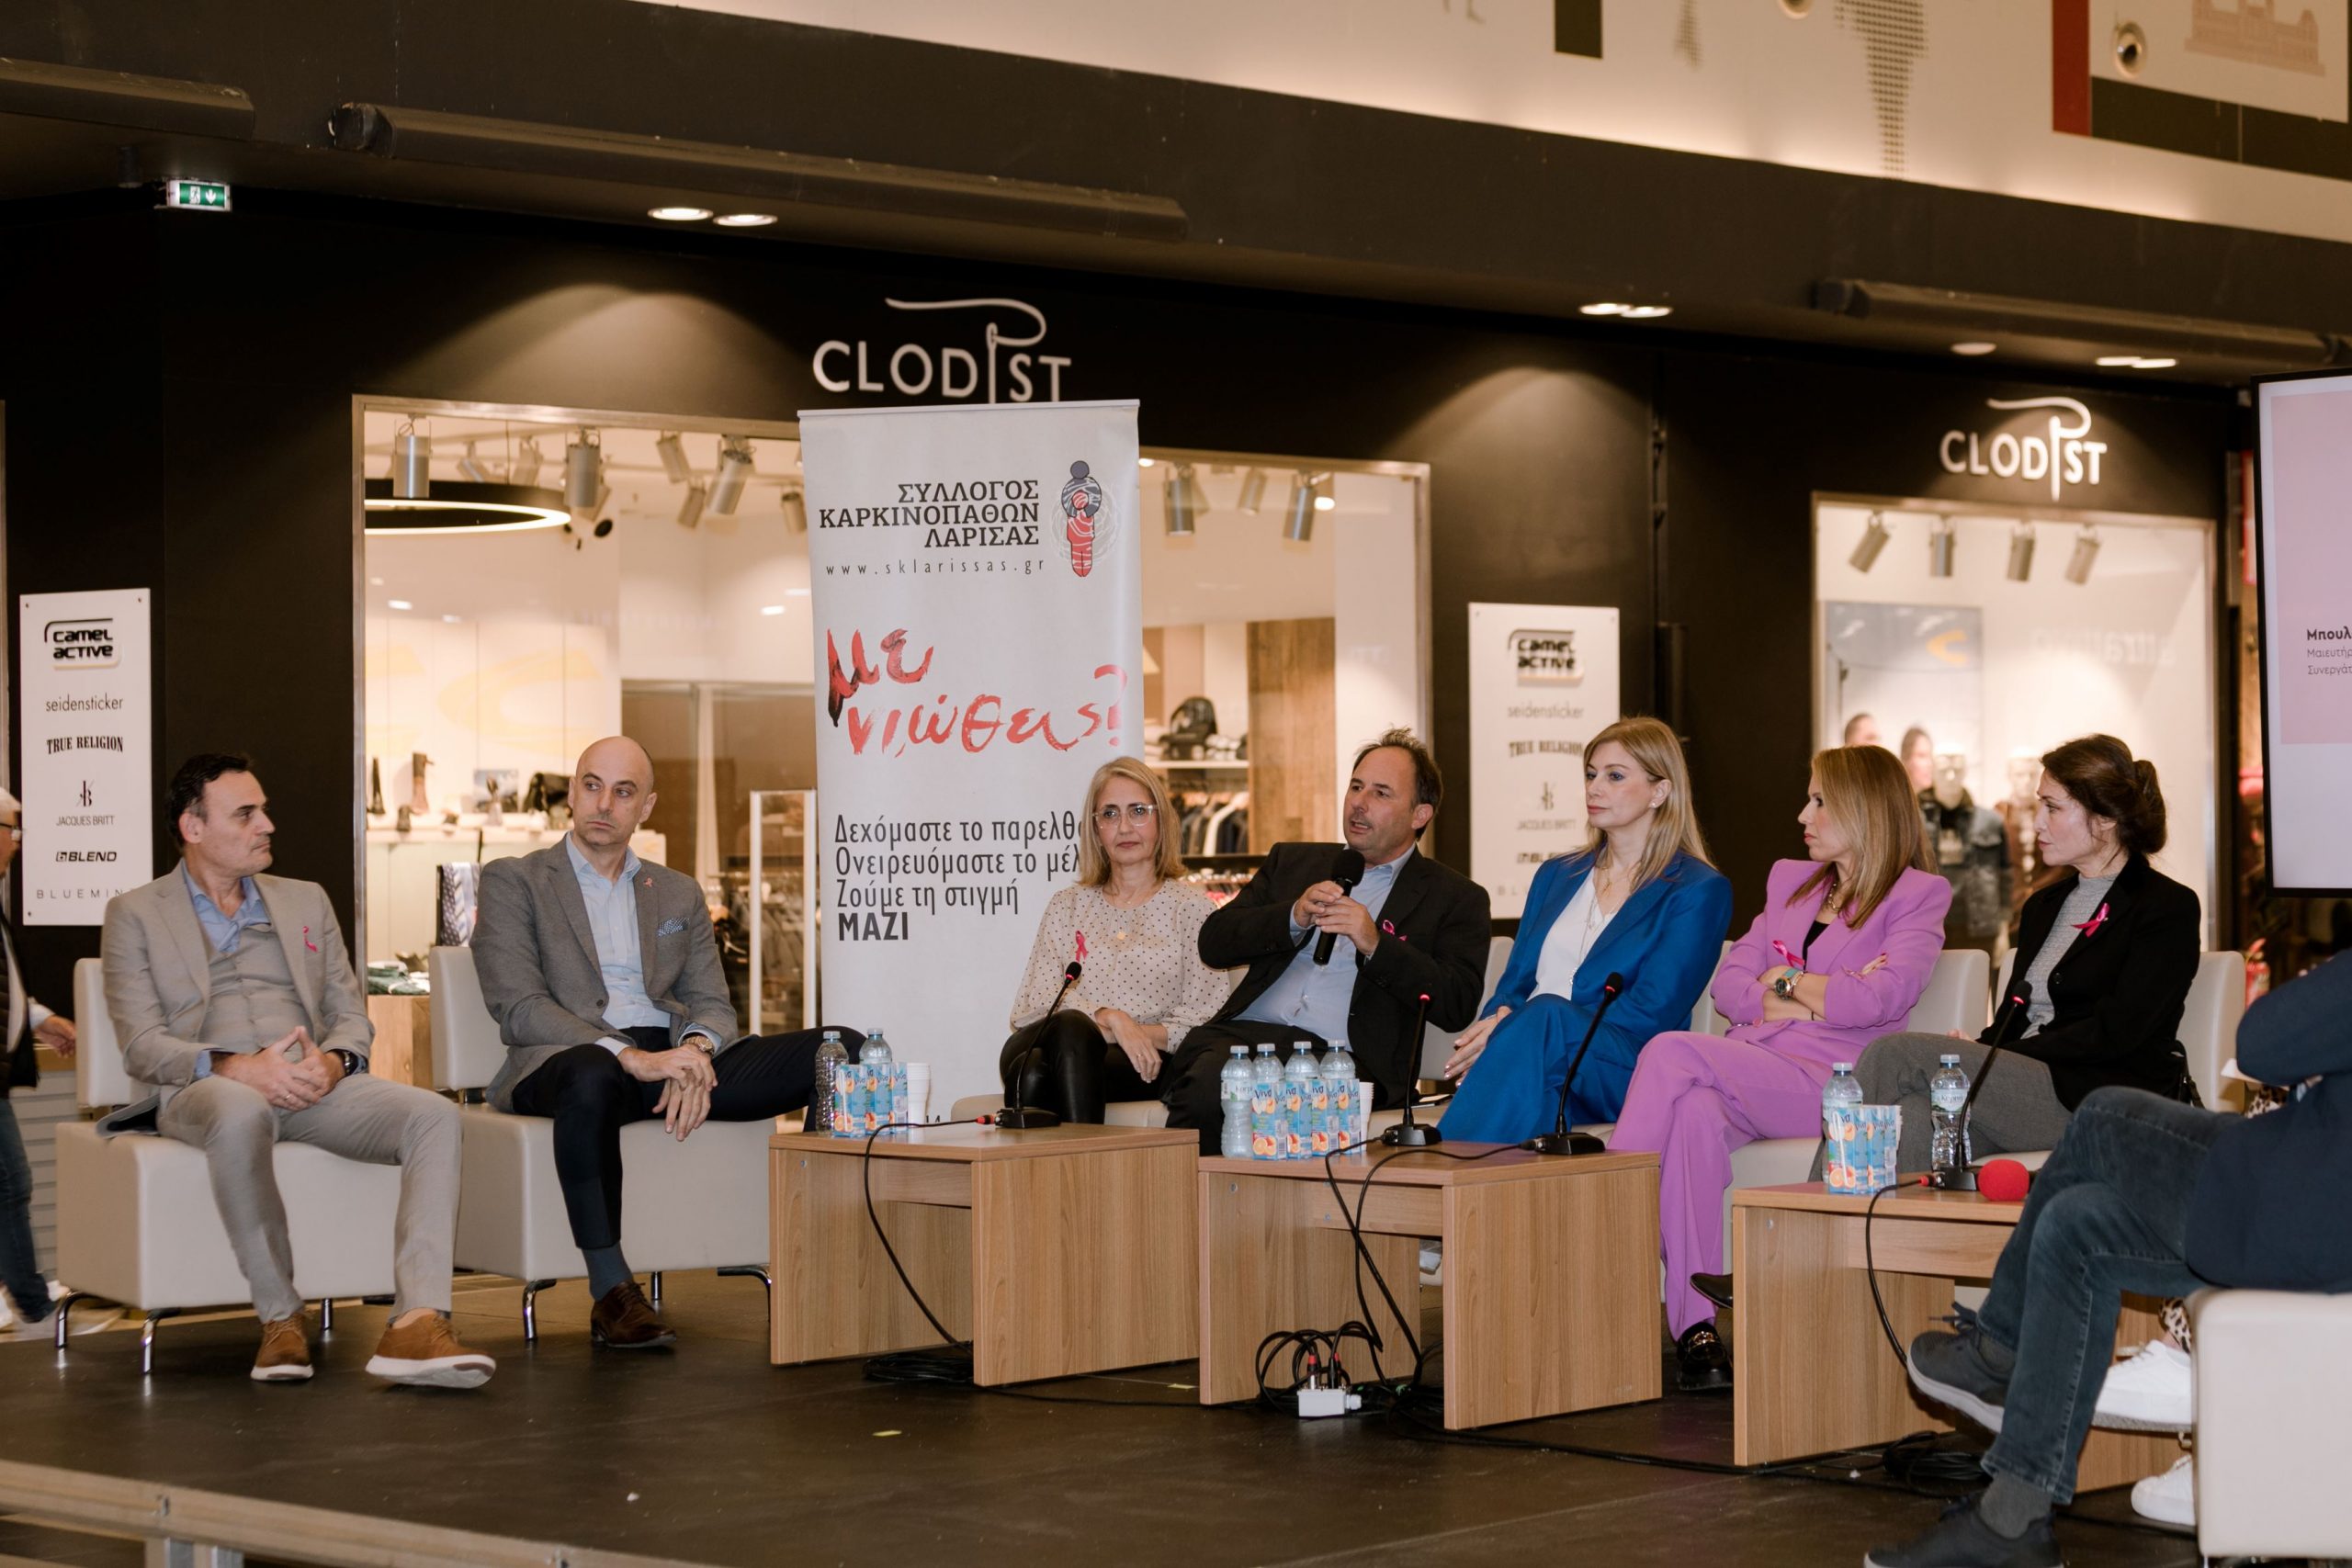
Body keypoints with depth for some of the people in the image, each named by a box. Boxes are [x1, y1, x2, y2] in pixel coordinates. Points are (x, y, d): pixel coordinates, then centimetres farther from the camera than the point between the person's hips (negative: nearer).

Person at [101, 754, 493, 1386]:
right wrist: (237, 1067, -18)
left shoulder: (306, 901, 25)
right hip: (206, 1090, -4)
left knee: (433, 1115, -26)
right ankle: (280, 1316, -29)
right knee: (240, 1113, -42)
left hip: (315, 1085, 4)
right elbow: (142, 1047, 0)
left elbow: (352, 1016, 19)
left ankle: (416, 1322, -41)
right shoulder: (135, 914, 11)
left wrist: (333, 1061, -7)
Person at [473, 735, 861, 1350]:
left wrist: (695, 1052, -13)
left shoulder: (680, 894, 24)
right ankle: (612, 1294, -34)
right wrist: (629, 1057, -21)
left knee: (843, 1050, -16)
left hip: (673, 1058, 5)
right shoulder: (513, 882, 8)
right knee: (591, 1076, -44)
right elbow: (518, 1007, -6)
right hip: (570, 1061, -4)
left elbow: (712, 1004, 15)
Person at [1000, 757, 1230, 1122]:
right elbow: (1035, 1002, 6)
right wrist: (1111, 1019, -12)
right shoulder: (1066, 907, 22)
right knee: (1071, 1026, -38)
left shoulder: (1191, 906, 15)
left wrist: (1146, 1035, -15)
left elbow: (1204, 1016, 4)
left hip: (1140, 1067, -2)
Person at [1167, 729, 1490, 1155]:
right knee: (1203, 1090, -33)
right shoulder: (1291, 862, 27)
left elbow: (1457, 1006, 1)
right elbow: (1213, 942, 16)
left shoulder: (1456, 898, 16)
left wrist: (1375, 945, -10)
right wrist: (1294, 917, -1)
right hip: (1248, 1032, 3)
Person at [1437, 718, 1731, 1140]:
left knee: (1547, 1016, -38)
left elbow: (1650, 1014, -5)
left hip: (1622, 1072, -4)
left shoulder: (1698, 891, 7)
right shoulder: (1556, 876, 26)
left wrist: (1513, 1032, -15)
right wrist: (1502, 1020, -8)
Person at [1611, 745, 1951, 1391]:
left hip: (1824, 1086, -5)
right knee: (1696, 1113, -33)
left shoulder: (1917, 896, 9)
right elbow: (1729, 985, 15)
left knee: (1672, 1051, -29)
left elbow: (1879, 999, -9)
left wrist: (1784, 981, 2)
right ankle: (1695, 1324, -38)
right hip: (1747, 1076, 5)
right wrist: (1813, 999, -2)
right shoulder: (1790, 881, 28)